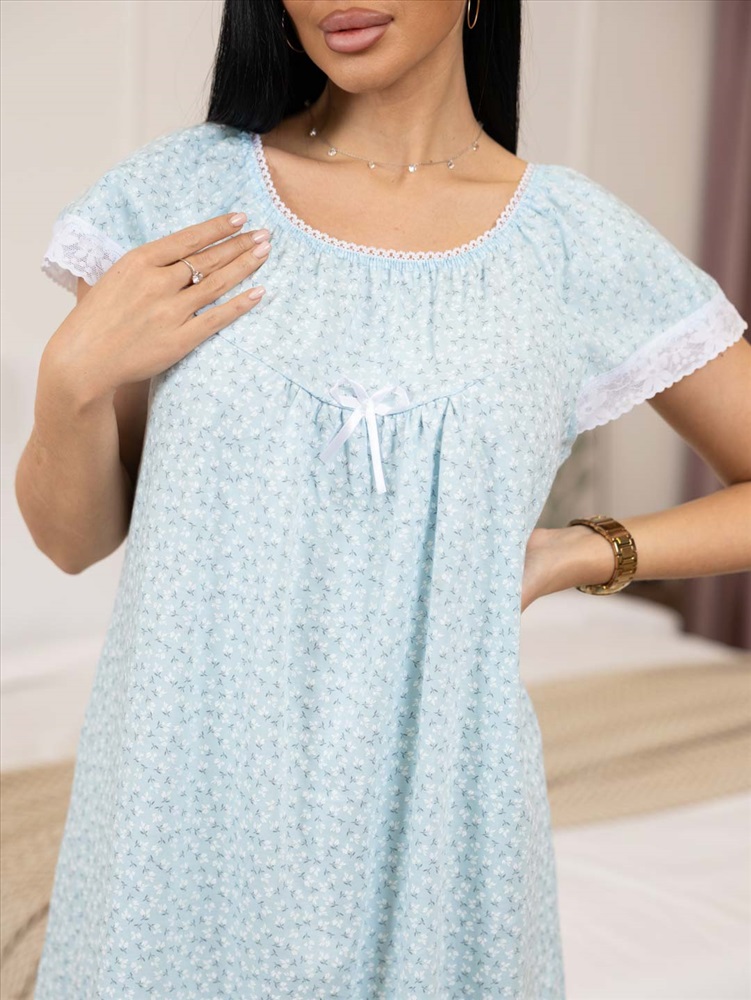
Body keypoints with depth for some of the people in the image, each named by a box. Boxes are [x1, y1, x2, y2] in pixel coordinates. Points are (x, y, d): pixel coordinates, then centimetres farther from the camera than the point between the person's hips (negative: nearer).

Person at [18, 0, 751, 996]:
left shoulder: (575, 241, -4)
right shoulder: (178, 194, -2)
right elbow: (75, 537, 3)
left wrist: (578, 555, -6)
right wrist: (73, 376, -13)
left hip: (431, 809, 0)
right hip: (190, 795, 1)